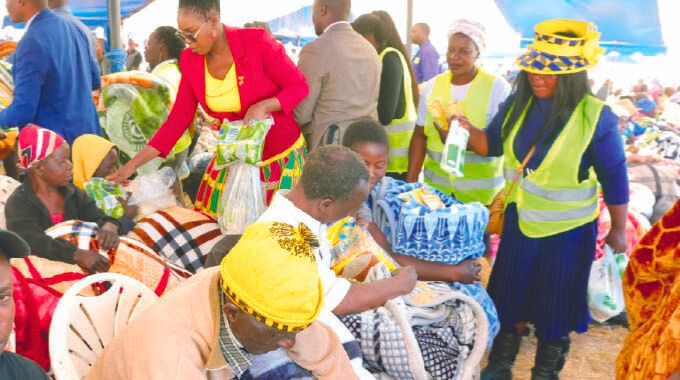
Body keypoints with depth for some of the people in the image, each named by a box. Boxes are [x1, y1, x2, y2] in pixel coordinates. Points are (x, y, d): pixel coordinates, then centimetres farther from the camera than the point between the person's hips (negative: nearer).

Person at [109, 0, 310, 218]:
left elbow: (300, 87, -10)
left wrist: (263, 106, -28)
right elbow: (178, 119, -1)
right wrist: (132, 165, -6)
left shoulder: (256, 42, -17)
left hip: (281, 156, -4)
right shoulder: (191, 61, -4)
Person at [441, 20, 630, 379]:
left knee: (555, 305, 13)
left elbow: (614, 178, -12)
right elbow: (492, 144, 6)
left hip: (567, 229, -4)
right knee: (510, 296, 17)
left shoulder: (596, 117, -21)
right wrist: (468, 130, -16)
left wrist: (618, 230, -5)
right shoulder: (517, 103, -7)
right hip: (520, 221, 4)